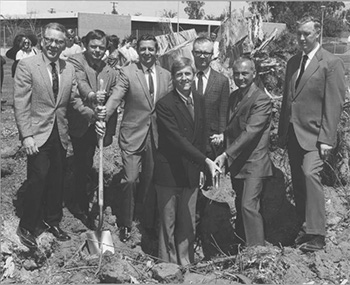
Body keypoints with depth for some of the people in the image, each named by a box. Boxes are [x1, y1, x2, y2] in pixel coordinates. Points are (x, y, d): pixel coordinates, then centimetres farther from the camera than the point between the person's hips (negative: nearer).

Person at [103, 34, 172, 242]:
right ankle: (126, 224, 15)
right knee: (130, 180, -3)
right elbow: (116, 98, -15)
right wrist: (103, 116, -31)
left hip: (157, 136, 3)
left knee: (151, 180, 11)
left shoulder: (166, 75, 6)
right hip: (133, 135, -3)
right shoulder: (128, 73, -4)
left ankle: (149, 222, 28)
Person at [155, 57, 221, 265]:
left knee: (188, 223, 11)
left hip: (192, 172, 5)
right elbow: (178, 139, -20)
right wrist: (206, 161, -26)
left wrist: (201, 168, 9)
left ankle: (186, 264, 23)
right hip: (169, 171, -5)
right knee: (168, 223, 5)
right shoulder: (165, 104, -13)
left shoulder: (200, 100, 8)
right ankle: (167, 265, 18)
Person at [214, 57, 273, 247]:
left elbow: (250, 131, -23)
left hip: (253, 162, -8)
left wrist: (226, 154, -26)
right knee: (240, 207, 15)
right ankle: (241, 246, 26)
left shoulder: (262, 100, -15)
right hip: (236, 162, 8)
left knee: (249, 206, -13)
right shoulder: (234, 96, 11)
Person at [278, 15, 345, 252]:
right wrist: (282, 132, 13)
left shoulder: (332, 63, -6)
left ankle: (317, 235, -14)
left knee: (310, 174, -20)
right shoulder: (293, 62, 14)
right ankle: (306, 227, 20)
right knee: (298, 182, 8)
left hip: (314, 134, -6)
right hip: (293, 133, 7)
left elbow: (335, 104, -11)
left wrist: (326, 139, -17)